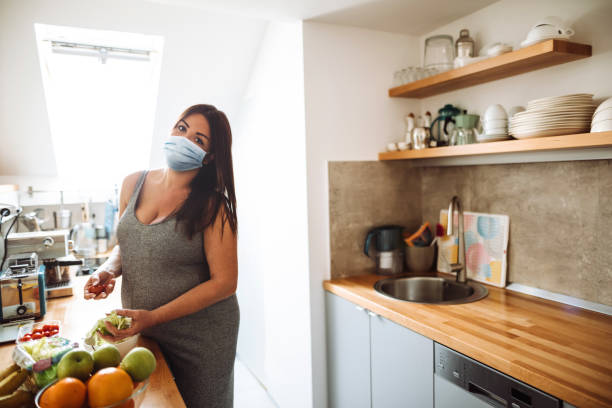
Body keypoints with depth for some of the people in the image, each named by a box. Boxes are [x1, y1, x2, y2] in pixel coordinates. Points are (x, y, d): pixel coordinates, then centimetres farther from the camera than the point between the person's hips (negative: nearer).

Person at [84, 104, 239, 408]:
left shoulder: (212, 206, -18)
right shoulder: (134, 184, -1)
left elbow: (224, 282, -18)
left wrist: (153, 317, -23)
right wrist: (109, 269, -8)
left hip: (200, 338, -5)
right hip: (141, 334, 5)